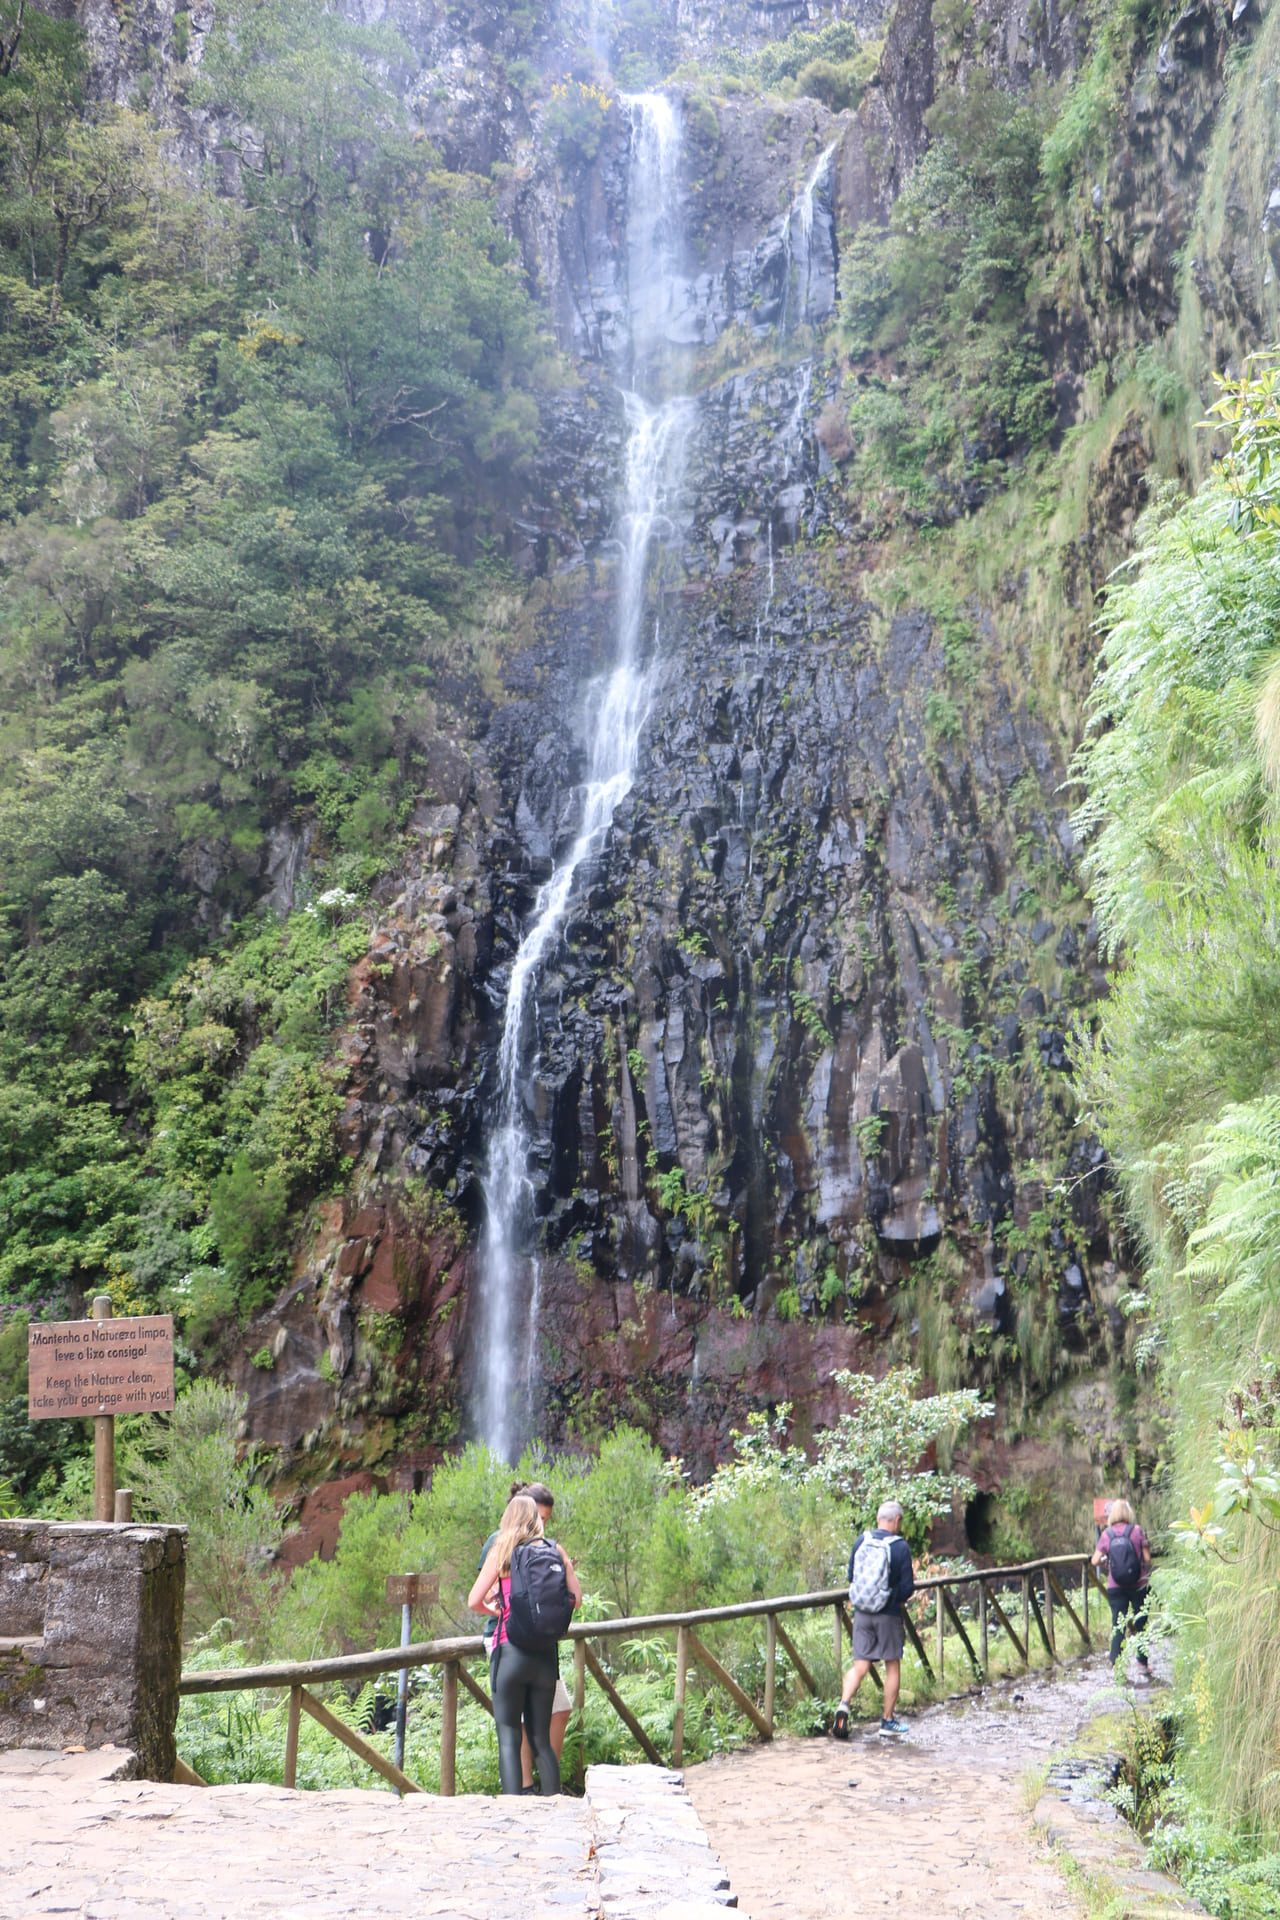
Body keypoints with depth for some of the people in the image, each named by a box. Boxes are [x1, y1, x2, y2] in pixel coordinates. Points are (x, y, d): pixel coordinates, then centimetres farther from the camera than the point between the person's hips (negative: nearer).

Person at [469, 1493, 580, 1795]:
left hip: (510, 1650, -3)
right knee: (541, 1738, 14)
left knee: (509, 1736, 0)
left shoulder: (501, 1551, 0)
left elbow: (474, 1601, -4)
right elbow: (575, 1598, 8)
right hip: (546, 1654, 3)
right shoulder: (555, 1551, 6)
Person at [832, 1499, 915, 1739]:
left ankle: (843, 1705, -16)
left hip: (861, 1613, 4)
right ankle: (888, 1721, 18)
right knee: (893, 1667, 12)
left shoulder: (861, 1540, 0)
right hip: (889, 1615, -3)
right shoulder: (900, 1547, -13)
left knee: (860, 1666, 7)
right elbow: (907, 1588, -11)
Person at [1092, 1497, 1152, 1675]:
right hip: (1138, 1585, -1)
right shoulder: (1136, 1530, -5)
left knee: (1118, 1627, 5)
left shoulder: (1106, 1534, -2)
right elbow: (1147, 1558, -5)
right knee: (1141, 1624, 13)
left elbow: (1095, 1561, -4)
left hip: (1115, 1587, 1)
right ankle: (1143, 1664, 21)